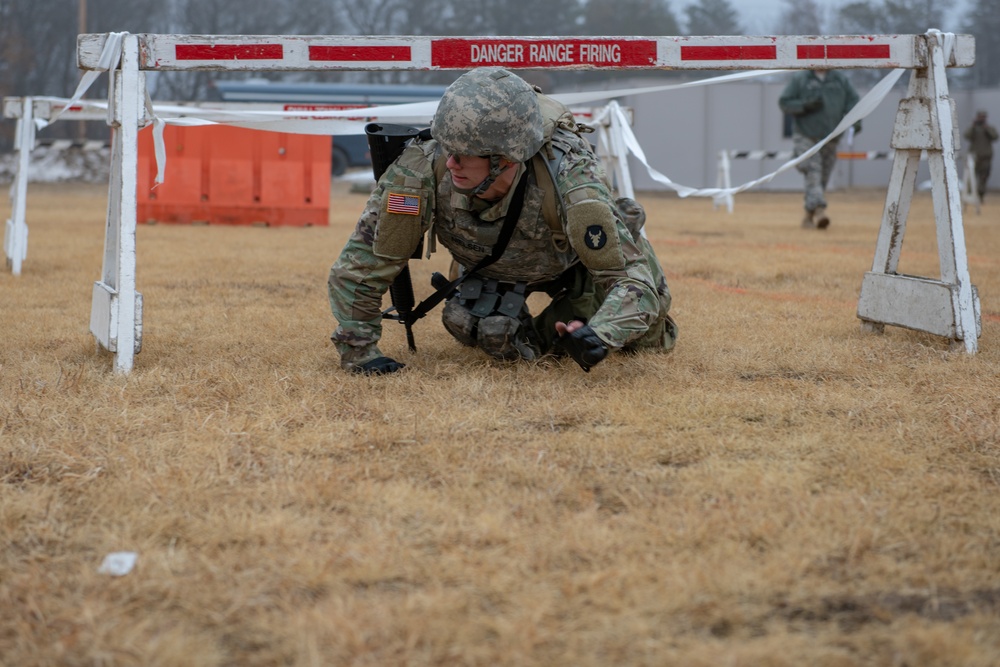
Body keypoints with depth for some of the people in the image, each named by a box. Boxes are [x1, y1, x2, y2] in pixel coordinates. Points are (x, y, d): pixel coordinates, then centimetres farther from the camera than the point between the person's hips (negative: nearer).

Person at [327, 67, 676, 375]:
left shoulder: (570, 180, -46)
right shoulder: (422, 168, -43)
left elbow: (632, 276, -44)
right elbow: (357, 267, -30)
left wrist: (597, 336, -62)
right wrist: (358, 350, -30)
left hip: (572, 257, -1)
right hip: (490, 267, 1)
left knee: (646, 336, -1)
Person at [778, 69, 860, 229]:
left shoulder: (840, 79, 9)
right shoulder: (799, 79, 0)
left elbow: (853, 100, 11)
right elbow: (784, 102, -1)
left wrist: (856, 120, -7)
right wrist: (805, 106, -17)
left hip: (830, 139, 4)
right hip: (806, 137, -4)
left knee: (823, 179, 6)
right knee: (813, 173, -19)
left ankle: (809, 215, 16)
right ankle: (819, 210, -29)